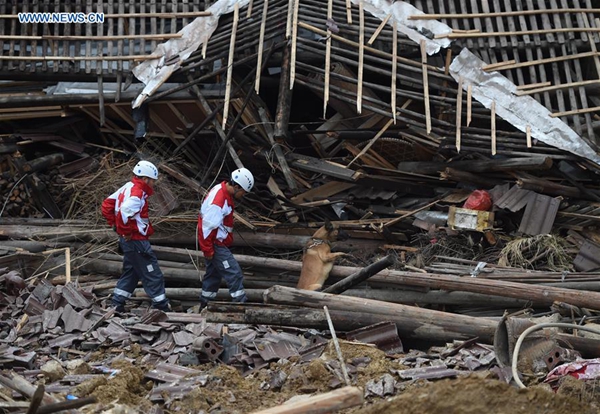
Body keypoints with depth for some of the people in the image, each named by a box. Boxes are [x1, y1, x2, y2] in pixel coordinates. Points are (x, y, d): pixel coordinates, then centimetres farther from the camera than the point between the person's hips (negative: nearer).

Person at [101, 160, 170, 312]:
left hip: (127, 240, 10)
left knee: (130, 271, 22)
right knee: (153, 275, -1)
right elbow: (124, 214, -35)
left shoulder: (128, 187, 9)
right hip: (136, 241, -10)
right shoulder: (137, 194, -20)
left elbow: (107, 205, 16)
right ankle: (161, 307, 5)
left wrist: (115, 225, 15)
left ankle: (117, 303, 23)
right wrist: (126, 232, -22)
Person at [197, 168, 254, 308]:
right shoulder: (218, 201, -27)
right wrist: (208, 250, -19)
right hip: (215, 244, -11)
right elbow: (208, 227, -25)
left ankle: (204, 306, 27)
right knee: (234, 273, -9)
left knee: (214, 273, 18)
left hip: (219, 242, 11)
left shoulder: (224, 192, 6)